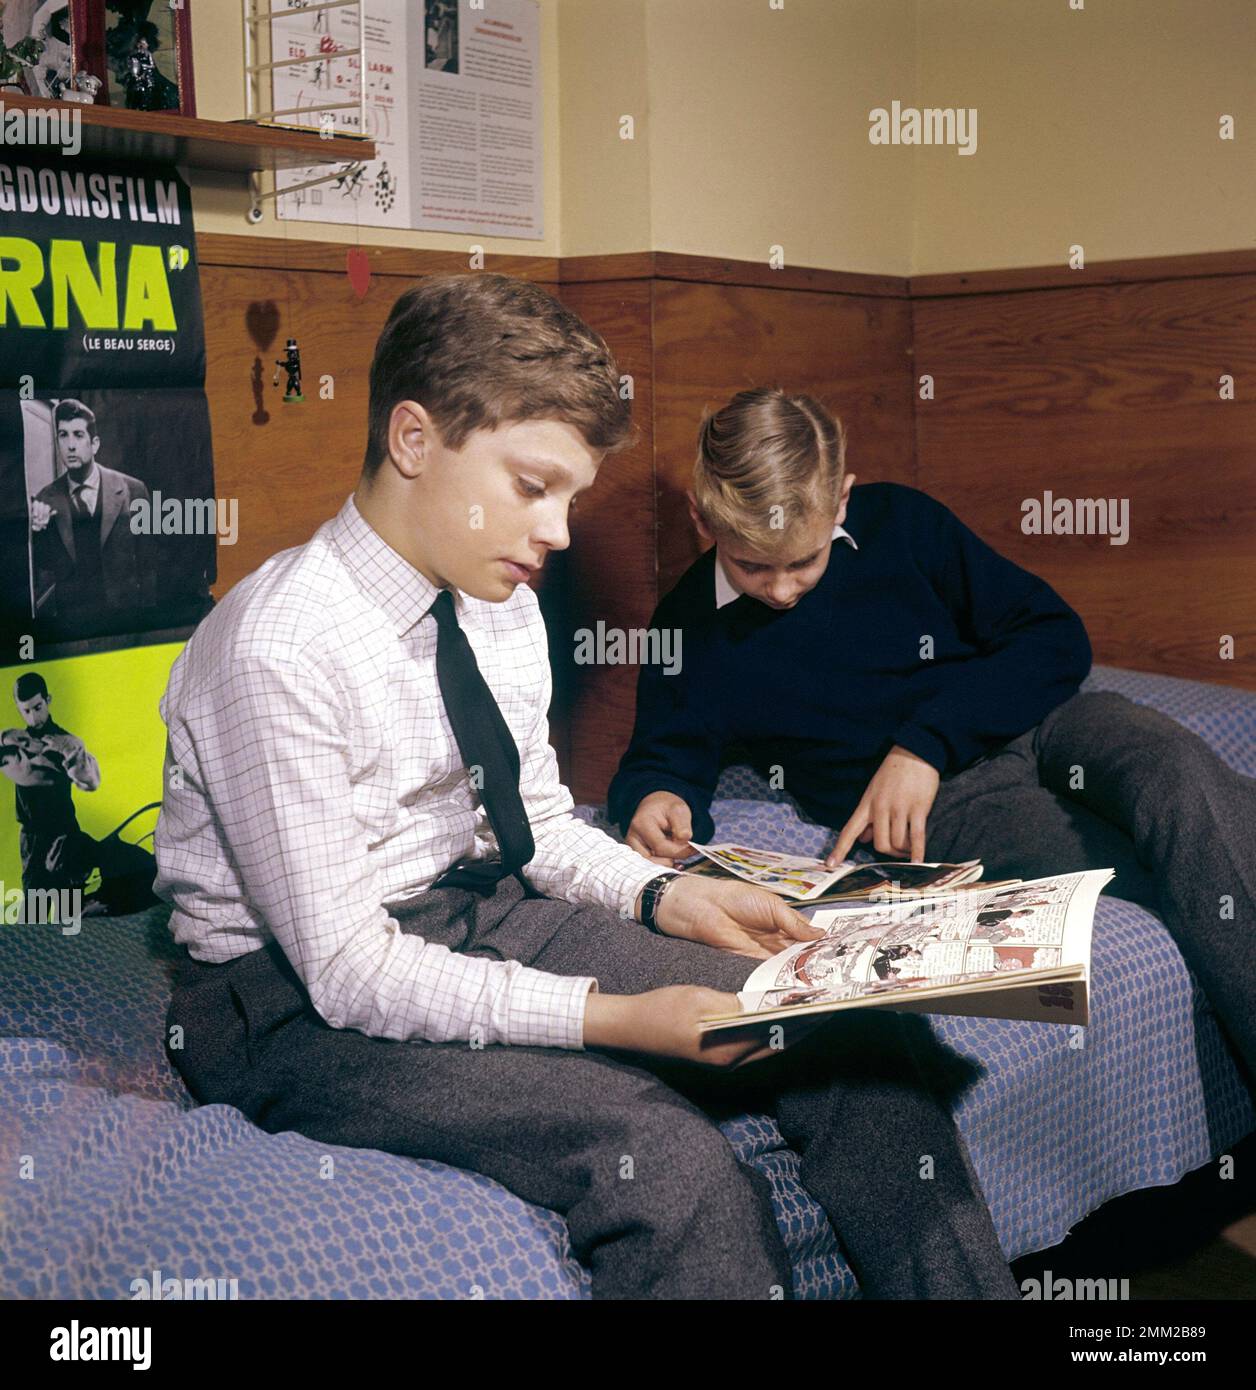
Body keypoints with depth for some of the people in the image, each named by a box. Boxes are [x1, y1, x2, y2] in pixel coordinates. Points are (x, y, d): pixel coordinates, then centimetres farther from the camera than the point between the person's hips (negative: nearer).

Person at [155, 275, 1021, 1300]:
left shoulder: (502, 605, 1)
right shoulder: (279, 647, -23)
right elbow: (346, 971, -24)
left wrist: (663, 898, -6)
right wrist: (613, 1014, -29)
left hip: (487, 912, 7)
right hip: (301, 1001, -7)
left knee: (858, 1030, -8)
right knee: (668, 1157, -30)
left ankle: (973, 1292, 9)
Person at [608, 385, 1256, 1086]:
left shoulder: (900, 521, 0)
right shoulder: (692, 630, 0)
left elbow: (1057, 639, 1)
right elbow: (665, 757, 12)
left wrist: (925, 743, -12)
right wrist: (655, 800, -16)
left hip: (1034, 721, 2)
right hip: (941, 812, -2)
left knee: (1173, 766, -34)